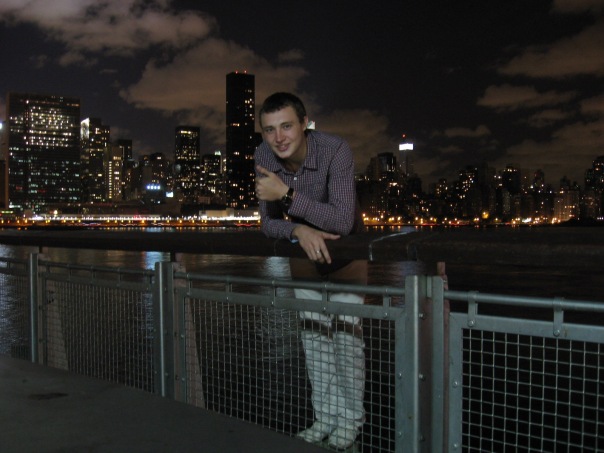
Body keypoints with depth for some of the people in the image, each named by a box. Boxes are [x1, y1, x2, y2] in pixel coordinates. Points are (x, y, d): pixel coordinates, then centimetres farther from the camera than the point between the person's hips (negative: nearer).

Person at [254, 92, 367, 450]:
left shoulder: (336, 150, -32)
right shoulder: (264, 156, -18)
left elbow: (343, 222, -39)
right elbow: (268, 223, -12)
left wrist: (287, 194, -44)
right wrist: (299, 231, -33)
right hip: (304, 246, 5)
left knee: (346, 328, -6)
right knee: (314, 330, 7)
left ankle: (351, 417, 11)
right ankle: (326, 416, 19)